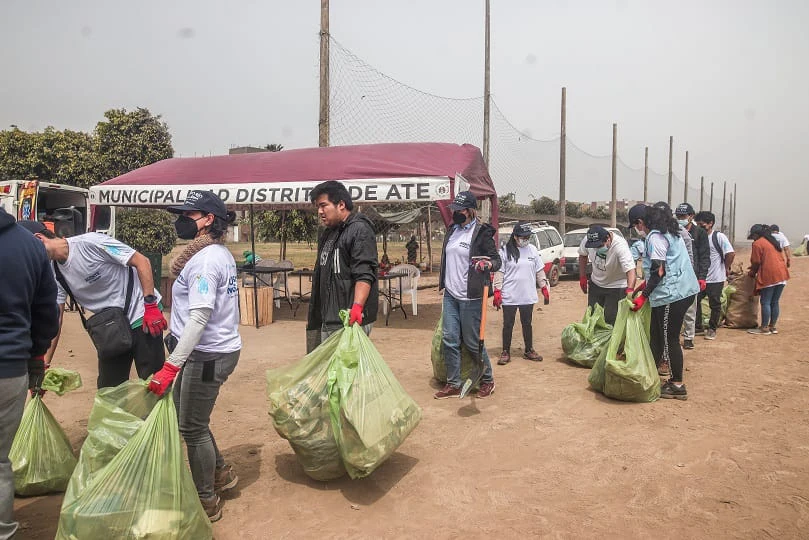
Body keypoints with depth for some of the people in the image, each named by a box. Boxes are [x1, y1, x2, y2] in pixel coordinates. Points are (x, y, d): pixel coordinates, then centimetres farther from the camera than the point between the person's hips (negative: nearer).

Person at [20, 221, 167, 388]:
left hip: (143, 317, -7)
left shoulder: (90, 242, -18)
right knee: (108, 387, 13)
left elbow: (142, 261, -18)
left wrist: (150, 305, -24)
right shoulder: (55, 274, 4)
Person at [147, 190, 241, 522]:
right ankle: (220, 474, 35)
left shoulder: (205, 259, -19)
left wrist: (171, 366, -28)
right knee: (182, 414, 22)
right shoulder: (220, 254, 11)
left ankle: (207, 502, 20)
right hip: (218, 349, 10)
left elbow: (198, 318, -26)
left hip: (206, 355, -10)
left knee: (192, 427, 4)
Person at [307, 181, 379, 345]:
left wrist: (357, 306, -33)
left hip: (350, 319, -9)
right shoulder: (327, 234, 21)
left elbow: (364, 275, -20)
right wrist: (314, 316, 25)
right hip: (328, 319, 9)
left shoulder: (360, 230, -9)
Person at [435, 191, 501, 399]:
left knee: (473, 342, 2)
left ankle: (488, 380, 23)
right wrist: (443, 282, 25)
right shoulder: (452, 230, 13)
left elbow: (497, 260, -7)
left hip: (470, 297, -7)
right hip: (450, 295, 7)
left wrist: (488, 264, -29)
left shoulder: (481, 232, -9)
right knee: (449, 340, 6)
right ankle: (453, 384, 17)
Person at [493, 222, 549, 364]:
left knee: (527, 324, 14)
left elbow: (539, 271, 12)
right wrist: (497, 291, -10)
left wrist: (544, 288, 9)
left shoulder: (532, 250, 6)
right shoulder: (505, 251, -5)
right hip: (509, 297, -3)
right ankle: (506, 352, 14)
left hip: (528, 296, 3)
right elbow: (499, 272, -5)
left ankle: (529, 350, 26)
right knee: (508, 325, 5)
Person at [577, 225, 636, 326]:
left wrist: (630, 290, -59)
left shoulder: (620, 245, -33)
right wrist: (582, 277, 4)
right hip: (595, 284, 5)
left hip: (616, 286, -5)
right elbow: (583, 255, 3)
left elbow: (630, 270, -43)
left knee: (611, 320, -4)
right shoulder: (587, 240, -20)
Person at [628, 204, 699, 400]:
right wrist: (646, 284, 25)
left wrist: (643, 296, -19)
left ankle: (677, 386, 5)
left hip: (672, 295, -10)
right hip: (683, 290, 10)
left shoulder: (655, 237, -15)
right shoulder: (668, 231, 16)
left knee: (669, 339, -2)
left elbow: (658, 271, -20)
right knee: (656, 334, 16)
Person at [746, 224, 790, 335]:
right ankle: (772, 326, 18)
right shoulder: (774, 241, 19)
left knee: (765, 302, -2)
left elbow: (756, 262, -8)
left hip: (769, 276, -8)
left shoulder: (757, 244, -7)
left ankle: (764, 328, 1)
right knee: (774, 302, 12)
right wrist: (754, 269, 26)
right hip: (781, 275, 8)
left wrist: (752, 273, 10)